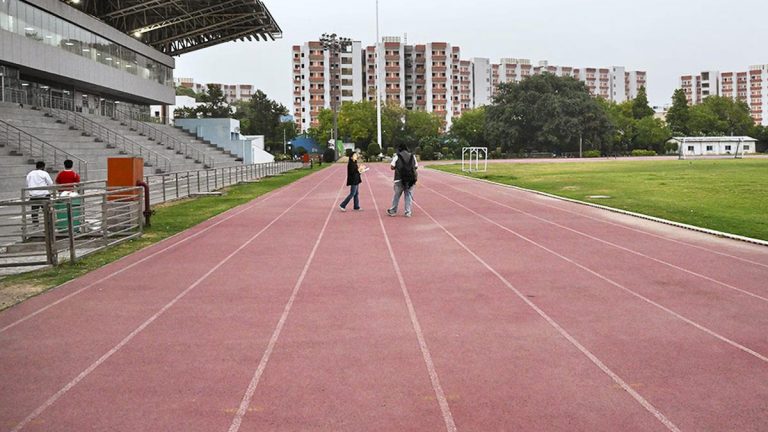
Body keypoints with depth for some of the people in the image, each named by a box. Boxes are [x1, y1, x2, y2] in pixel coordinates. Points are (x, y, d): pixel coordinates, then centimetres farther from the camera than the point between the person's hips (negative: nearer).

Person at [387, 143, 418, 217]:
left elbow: (392, 167, -3)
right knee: (409, 195, 8)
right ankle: (408, 212, 5)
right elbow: (416, 166, 9)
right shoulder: (412, 156, 7)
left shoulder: (397, 156, -1)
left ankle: (393, 211, 17)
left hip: (400, 179, -2)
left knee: (396, 195, 9)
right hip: (410, 180, 2)